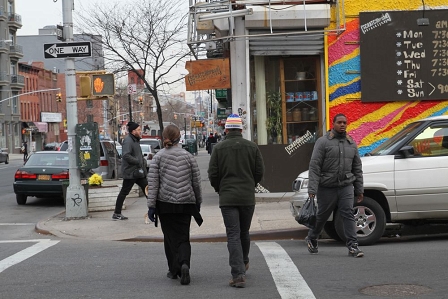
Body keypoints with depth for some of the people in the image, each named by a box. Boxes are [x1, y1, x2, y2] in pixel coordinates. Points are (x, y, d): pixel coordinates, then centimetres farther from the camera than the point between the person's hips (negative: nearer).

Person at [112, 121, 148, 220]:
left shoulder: (135, 140, 17)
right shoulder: (128, 141, -15)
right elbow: (126, 155, -27)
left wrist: (143, 160, 8)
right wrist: (139, 162, -22)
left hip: (138, 171, 10)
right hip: (130, 172, -10)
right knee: (124, 192, -2)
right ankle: (116, 214, 6)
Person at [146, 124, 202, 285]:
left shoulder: (157, 157, -1)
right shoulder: (188, 156, 2)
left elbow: (152, 183, -5)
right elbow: (196, 182, 5)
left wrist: (151, 206, -4)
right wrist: (198, 202, 17)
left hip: (165, 204, 0)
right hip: (185, 204, 1)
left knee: (170, 237, 13)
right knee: (183, 238, 4)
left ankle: (174, 270, 17)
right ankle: (184, 264, -21)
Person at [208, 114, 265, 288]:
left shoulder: (219, 148, -4)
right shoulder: (252, 147, 2)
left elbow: (213, 174, -4)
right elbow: (260, 171, 3)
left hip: (227, 197, -2)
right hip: (248, 197, 3)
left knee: (233, 235, -4)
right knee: (244, 232, 19)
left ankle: (238, 275, -13)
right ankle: (243, 263, 39)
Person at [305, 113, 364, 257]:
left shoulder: (351, 144, 11)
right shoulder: (323, 142, -5)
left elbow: (357, 168, 16)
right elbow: (314, 166, -10)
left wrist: (359, 189, 13)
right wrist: (312, 189, -17)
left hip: (346, 186, 3)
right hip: (326, 187, -3)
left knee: (348, 215, -7)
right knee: (322, 215, 10)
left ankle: (353, 246, -9)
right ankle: (311, 239, 33)